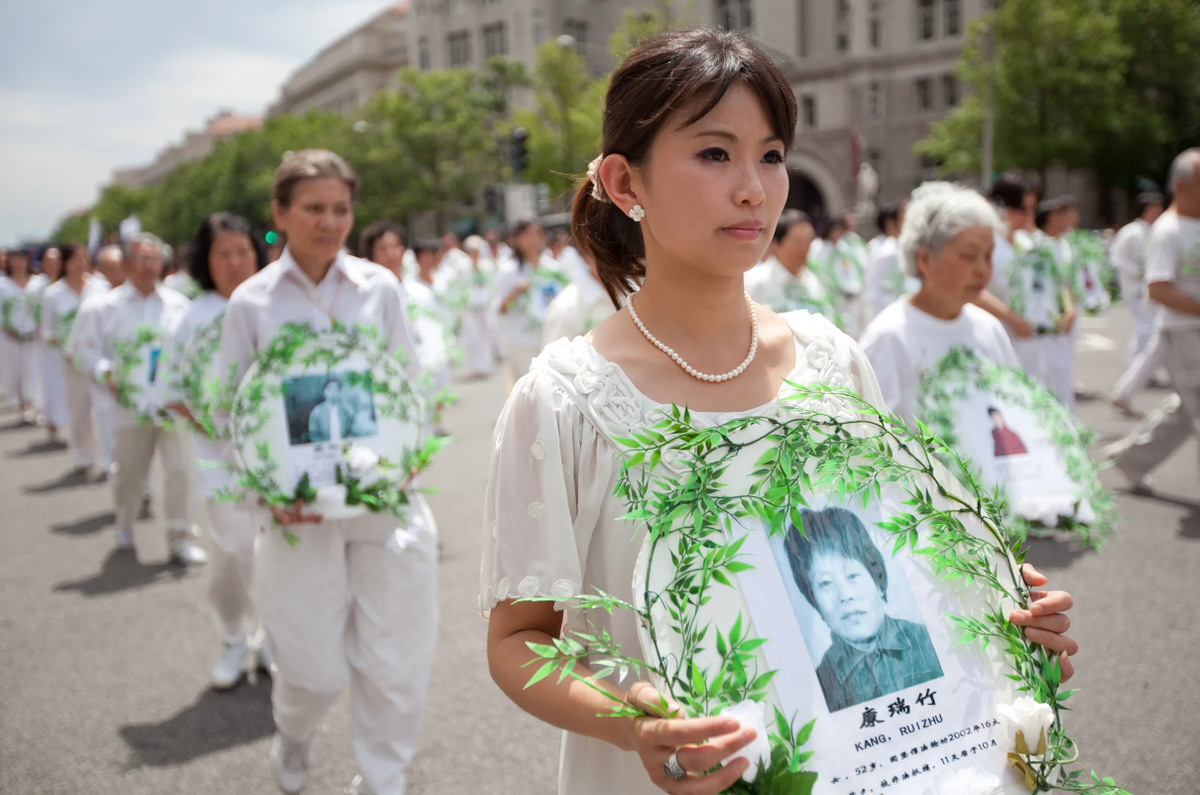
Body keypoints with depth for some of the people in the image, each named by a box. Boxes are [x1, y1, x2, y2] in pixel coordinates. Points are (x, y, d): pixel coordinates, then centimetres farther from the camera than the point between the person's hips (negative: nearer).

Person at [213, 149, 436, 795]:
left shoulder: (379, 287, 2)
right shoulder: (252, 302, 1)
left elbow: (411, 386, 7)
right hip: (300, 508, -1)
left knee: (393, 658, 3)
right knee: (316, 664, 6)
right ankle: (293, 736, 42)